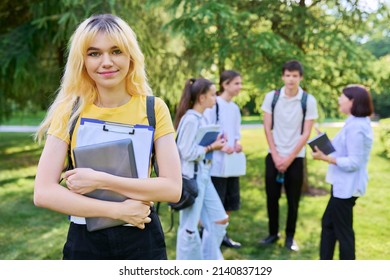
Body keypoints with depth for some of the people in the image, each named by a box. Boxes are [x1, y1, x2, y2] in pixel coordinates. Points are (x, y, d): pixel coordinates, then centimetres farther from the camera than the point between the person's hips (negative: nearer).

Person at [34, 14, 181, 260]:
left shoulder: (154, 109, -7)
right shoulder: (69, 111, -5)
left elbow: (173, 188, -13)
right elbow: (44, 193, -11)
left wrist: (102, 180, -20)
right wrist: (116, 209, -18)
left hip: (142, 238, 0)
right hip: (84, 240, 1)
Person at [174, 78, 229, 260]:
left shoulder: (201, 119, 10)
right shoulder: (190, 119, -18)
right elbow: (188, 152, -20)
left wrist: (215, 144, 0)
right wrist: (211, 147, -10)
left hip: (204, 175, 9)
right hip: (191, 177, -9)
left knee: (219, 219, 13)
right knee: (190, 226, 3)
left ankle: (208, 260, 28)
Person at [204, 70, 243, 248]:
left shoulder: (235, 108, 13)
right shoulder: (213, 104, -11)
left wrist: (237, 143, -2)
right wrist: (220, 147, -23)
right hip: (216, 162, -8)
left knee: (231, 200, 13)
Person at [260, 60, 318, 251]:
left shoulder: (309, 101, -7)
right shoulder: (272, 97, -3)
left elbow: (306, 133, -7)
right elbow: (267, 128, -1)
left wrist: (289, 158, -11)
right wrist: (276, 156, -7)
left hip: (296, 157, -1)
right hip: (274, 156, 1)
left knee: (293, 200, 5)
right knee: (272, 197, 7)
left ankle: (290, 237, 20)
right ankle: (273, 233, 23)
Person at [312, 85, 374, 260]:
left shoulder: (356, 127, -23)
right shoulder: (358, 123, 10)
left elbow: (353, 162, -25)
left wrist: (325, 158, -24)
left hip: (347, 186, -11)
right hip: (344, 184, 11)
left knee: (343, 230, 4)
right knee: (328, 223, 20)